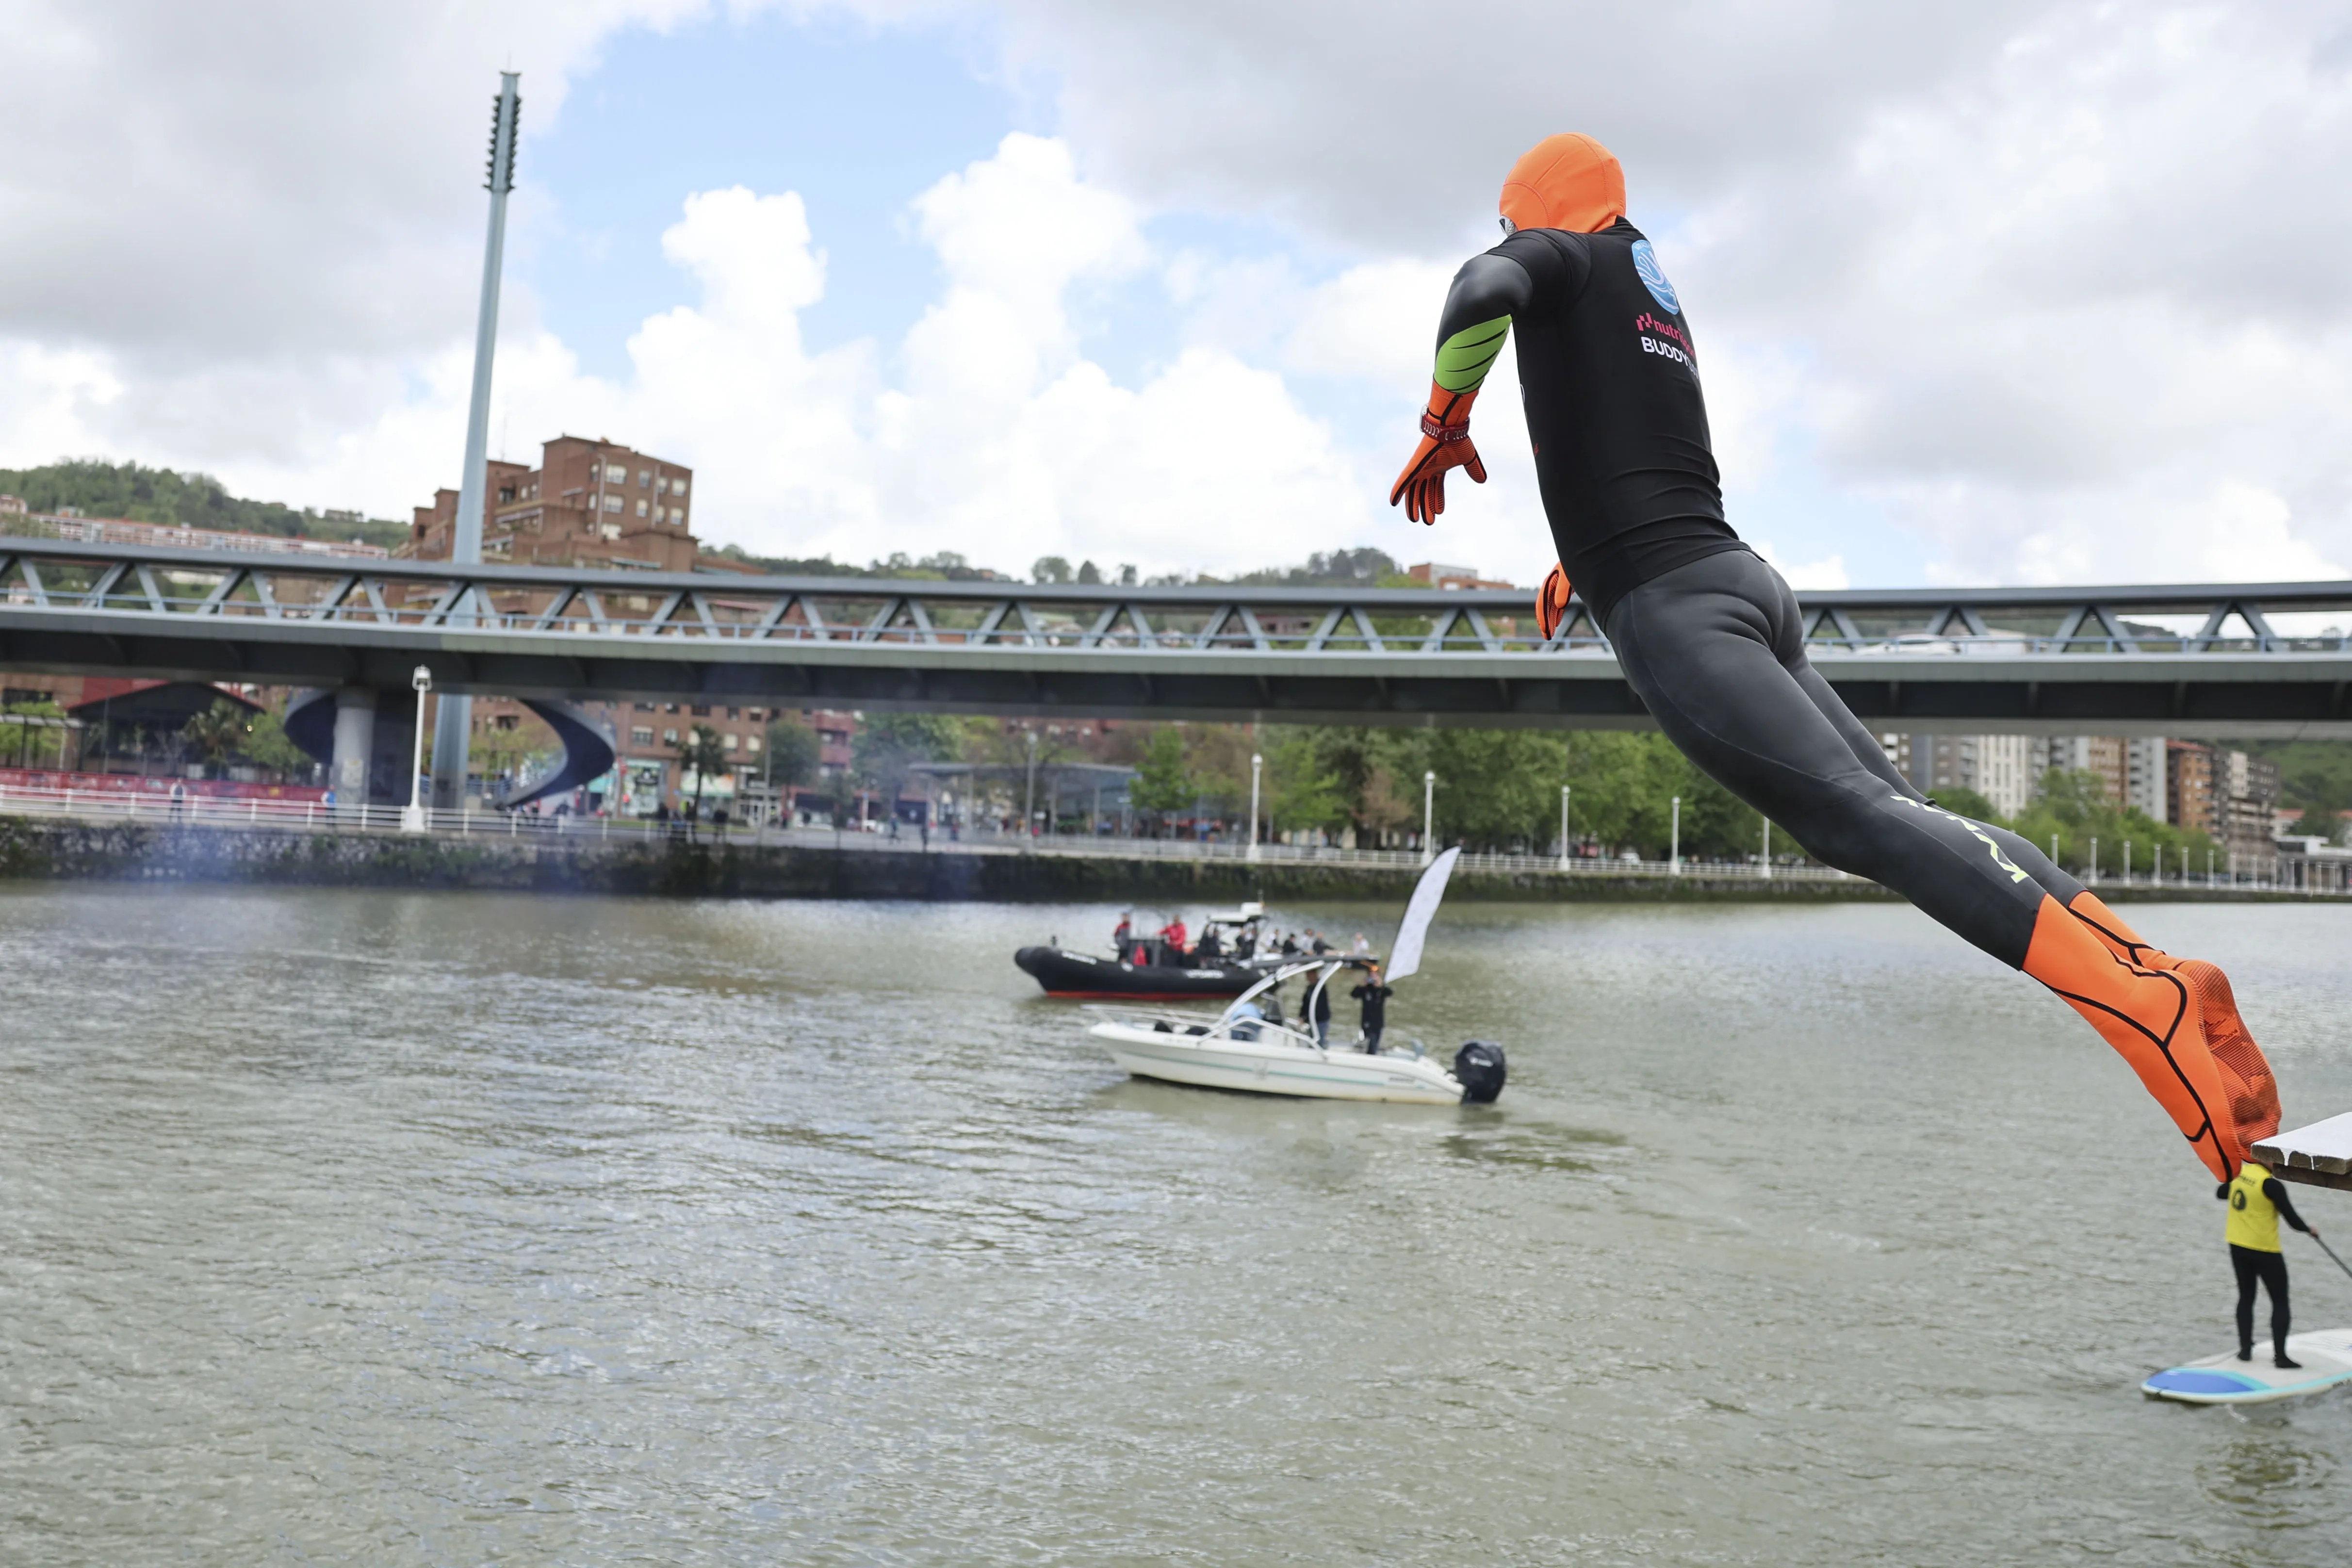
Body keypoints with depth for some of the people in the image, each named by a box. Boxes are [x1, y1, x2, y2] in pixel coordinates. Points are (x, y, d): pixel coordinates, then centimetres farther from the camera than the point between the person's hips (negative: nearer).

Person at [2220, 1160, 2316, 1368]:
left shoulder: (2240, 1172, -1)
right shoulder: (2271, 1185, -21)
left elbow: (2220, 1193, 17)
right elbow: (2291, 1218, -15)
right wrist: (2309, 1230, 5)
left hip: (2238, 1246, 6)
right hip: (2265, 1251, -6)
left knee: (2246, 1297, 17)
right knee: (2280, 1302, 7)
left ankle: (2245, 1349, 18)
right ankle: (2280, 1355, 7)